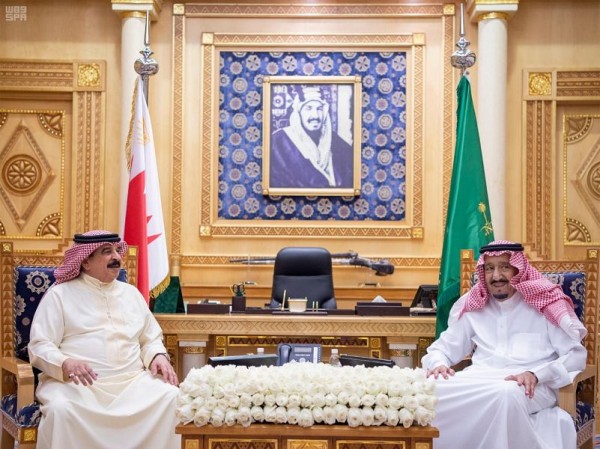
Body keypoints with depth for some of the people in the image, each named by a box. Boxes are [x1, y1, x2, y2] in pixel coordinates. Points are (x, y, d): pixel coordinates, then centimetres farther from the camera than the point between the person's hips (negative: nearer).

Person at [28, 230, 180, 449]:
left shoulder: (132, 293, 20)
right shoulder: (60, 294, 5)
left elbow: (151, 340, 24)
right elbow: (40, 346, -2)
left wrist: (158, 356, 0)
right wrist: (66, 364, -23)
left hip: (131, 381, 4)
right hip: (76, 382, -3)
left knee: (171, 398, -24)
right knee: (61, 408, -36)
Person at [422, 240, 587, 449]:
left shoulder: (543, 305, 8)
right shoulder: (473, 309, 18)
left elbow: (576, 355, 2)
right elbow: (441, 348, 23)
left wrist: (536, 375, -16)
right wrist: (439, 364, -3)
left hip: (530, 387, -2)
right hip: (480, 380, 3)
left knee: (507, 394, -41)